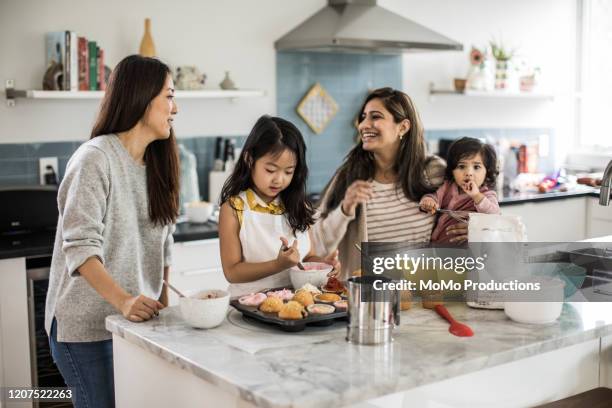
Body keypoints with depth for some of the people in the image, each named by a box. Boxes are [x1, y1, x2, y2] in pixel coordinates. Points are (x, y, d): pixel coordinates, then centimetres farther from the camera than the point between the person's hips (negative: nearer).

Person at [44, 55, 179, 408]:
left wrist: (163, 303, 2)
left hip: (138, 321, 7)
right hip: (88, 325, -7)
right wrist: (123, 301, -32)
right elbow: (81, 248, -21)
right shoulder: (95, 159, -15)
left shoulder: (157, 162, 8)